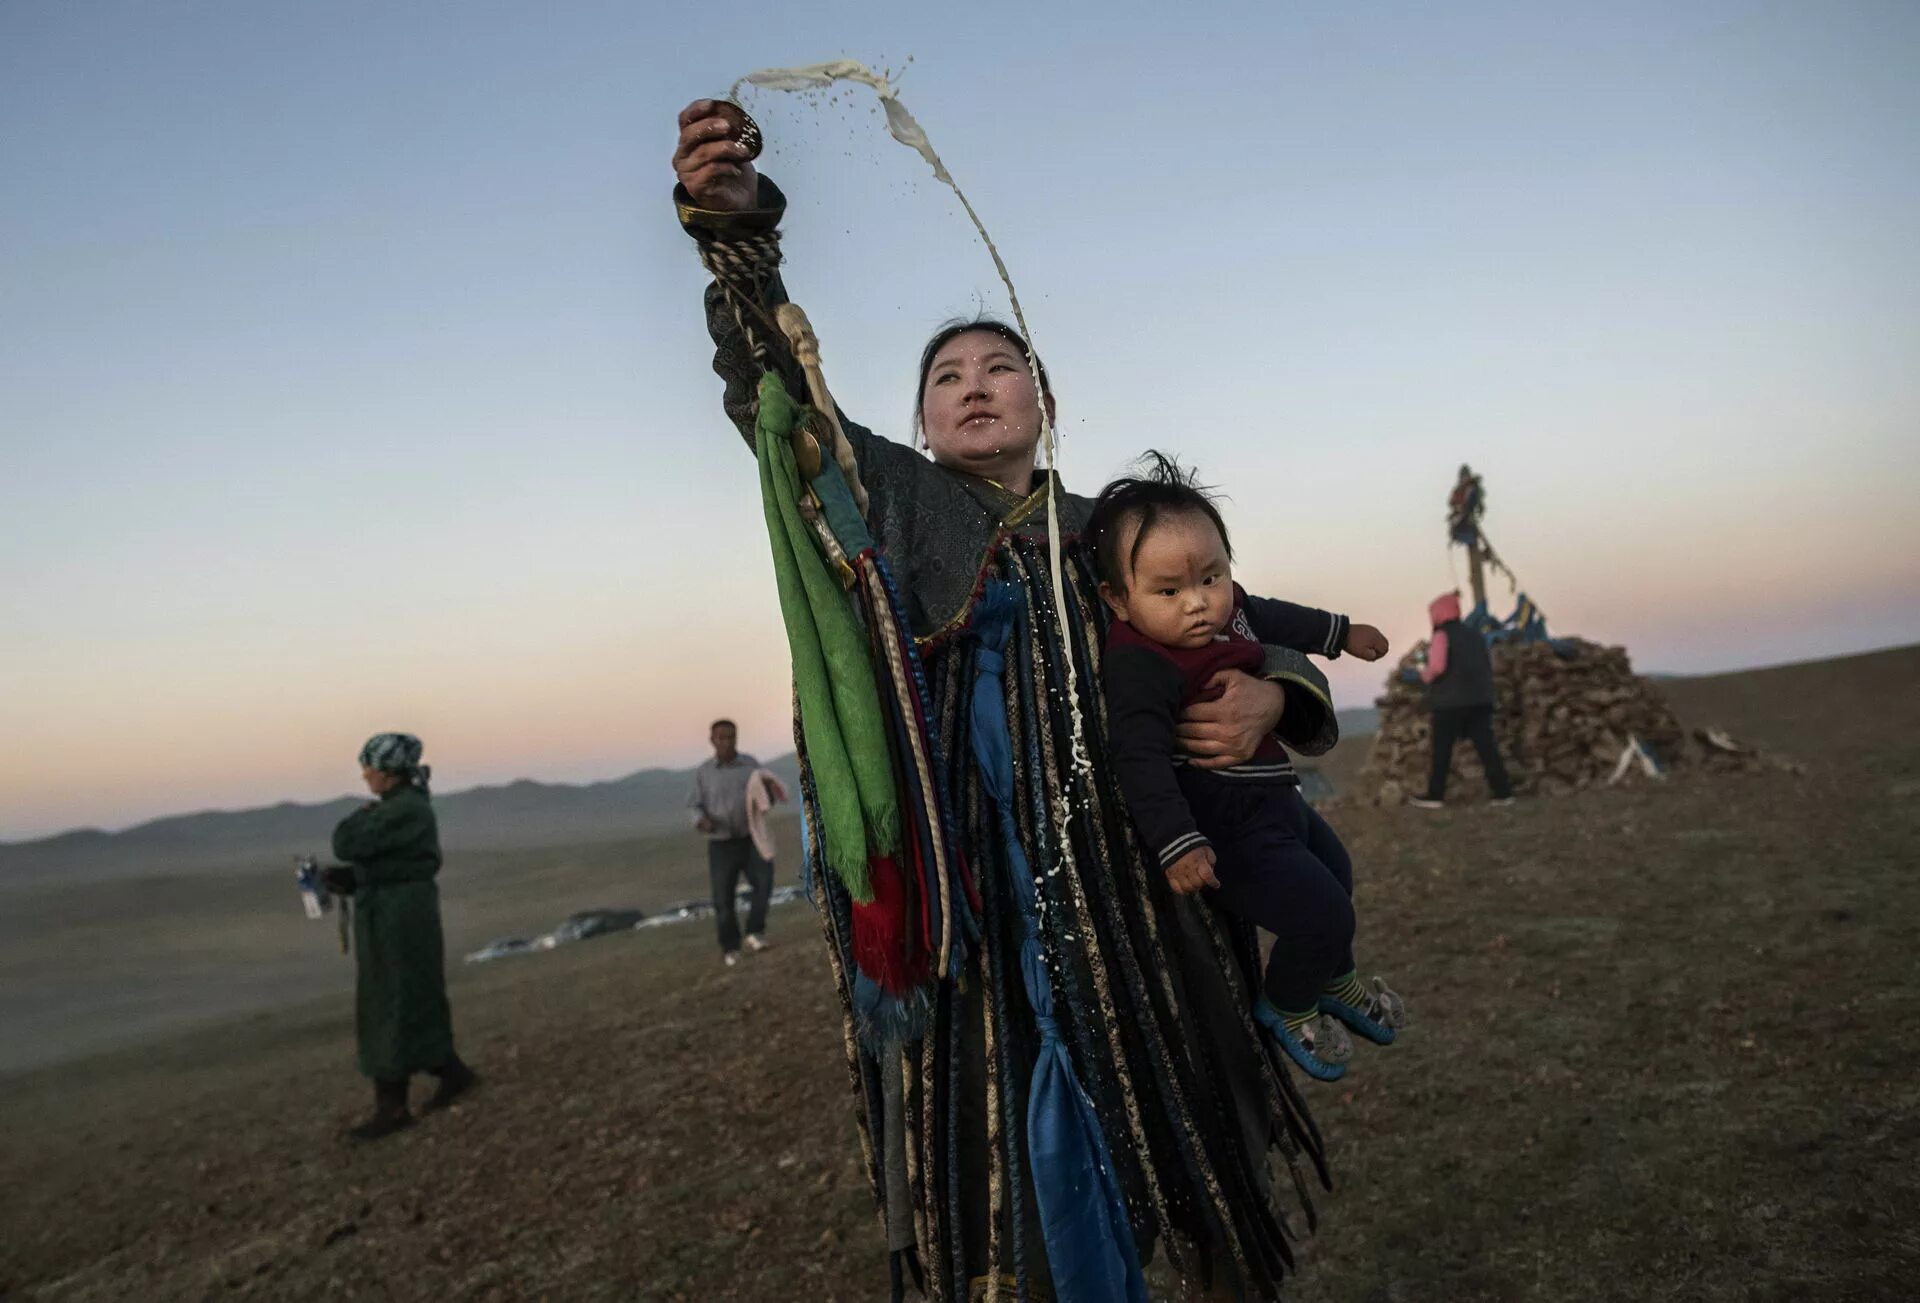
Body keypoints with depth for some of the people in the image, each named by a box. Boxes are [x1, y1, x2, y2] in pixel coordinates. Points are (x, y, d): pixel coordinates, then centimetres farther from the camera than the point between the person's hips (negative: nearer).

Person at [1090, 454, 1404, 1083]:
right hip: (1229, 833, -10)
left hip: (1279, 804, 10)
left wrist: (1341, 633, 34)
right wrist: (1177, 845, -43)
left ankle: (1335, 981, 57)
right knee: (1320, 912, -11)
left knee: (1335, 874, 29)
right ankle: (1287, 1006, 21)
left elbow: (1275, 617, 18)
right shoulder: (1138, 669, -29)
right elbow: (1139, 760, -34)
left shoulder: (1229, 610, -3)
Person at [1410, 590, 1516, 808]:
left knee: (1441, 749, 2)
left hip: (1450, 701, -6)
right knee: (1486, 746, 4)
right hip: (1479, 699, 6)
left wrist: (1425, 675, -1)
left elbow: (1437, 666, -21)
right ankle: (1503, 792, 0)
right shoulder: (1474, 634, 15)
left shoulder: (1442, 635, -8)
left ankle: (1435, 795, 6)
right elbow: (1489, 664, 19)